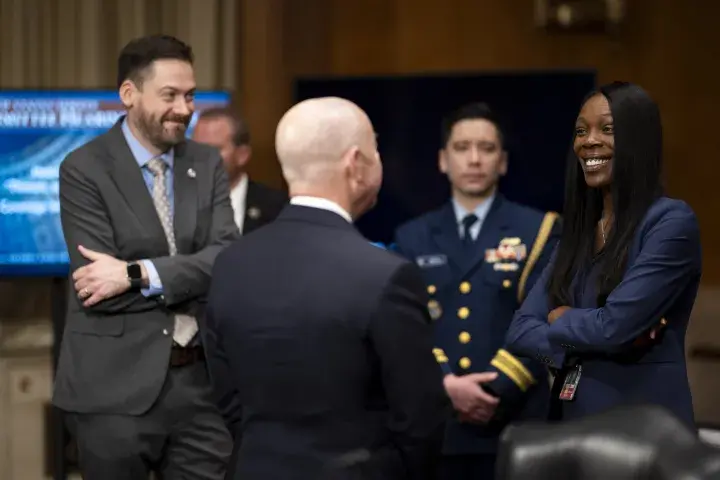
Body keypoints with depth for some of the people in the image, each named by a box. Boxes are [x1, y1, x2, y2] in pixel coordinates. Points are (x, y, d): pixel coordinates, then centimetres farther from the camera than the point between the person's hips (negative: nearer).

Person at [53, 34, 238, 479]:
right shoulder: (84, 169, -7)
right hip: (116, 386, -4)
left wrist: (138, 274, -18)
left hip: (200, 379, 4)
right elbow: (101, 287, -15)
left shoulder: (208, 164, 8)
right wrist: (195, 282, -10)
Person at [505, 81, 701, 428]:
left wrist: (560, 319, -1)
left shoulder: (671, 221, -10)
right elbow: (519, 332, 3)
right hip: (571, 418, 6)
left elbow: (616, 325, -20)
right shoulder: (577, 231, 11)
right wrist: (592, 337, -13)